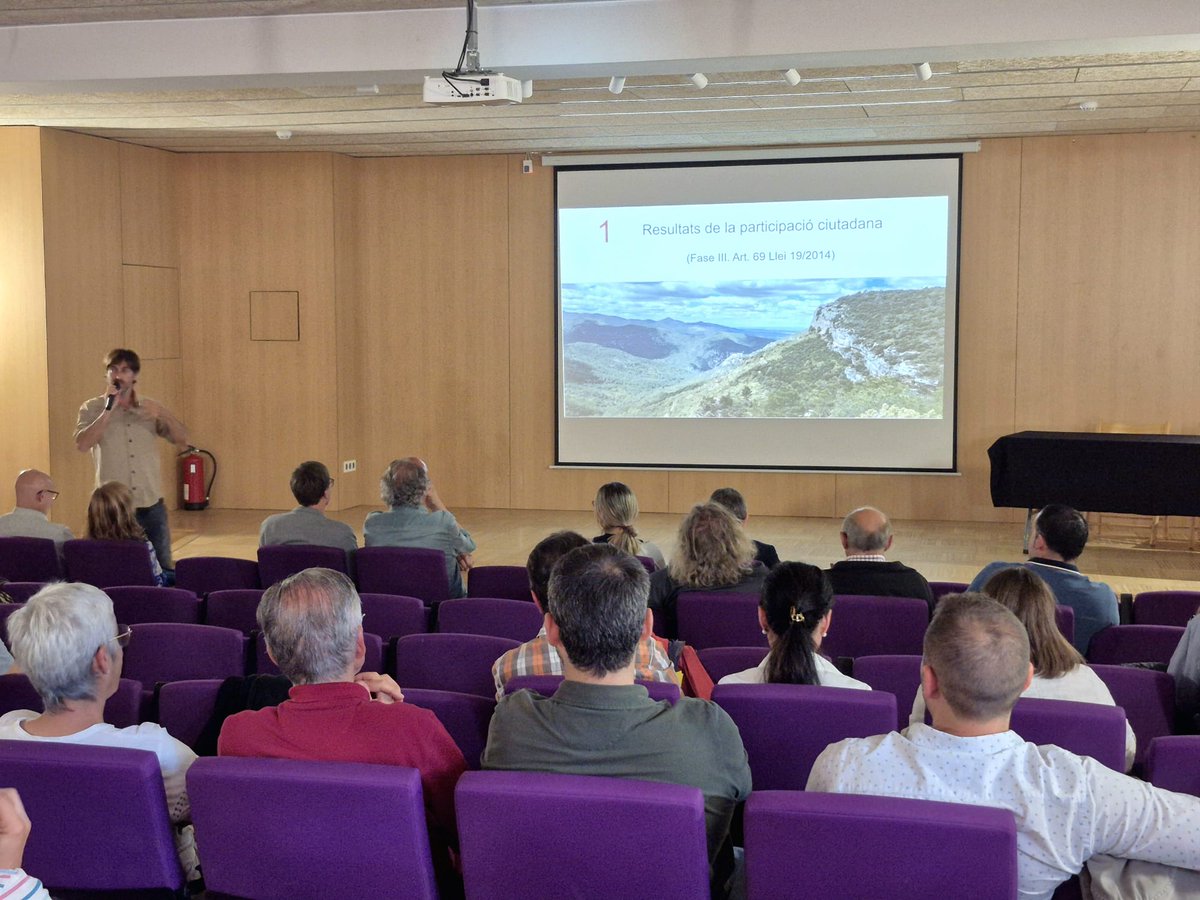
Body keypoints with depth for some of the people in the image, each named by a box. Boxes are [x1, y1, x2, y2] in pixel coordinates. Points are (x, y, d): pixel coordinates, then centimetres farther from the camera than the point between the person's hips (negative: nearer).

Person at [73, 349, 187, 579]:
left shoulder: (150, 408, 8)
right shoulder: (92, 409, 1)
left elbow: (182, 440, 2)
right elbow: (82, 445, -15)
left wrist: (164, 415, -14)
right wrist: (109, 410, -17)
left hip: (152, 505, 2)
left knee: (163, 568, 7)